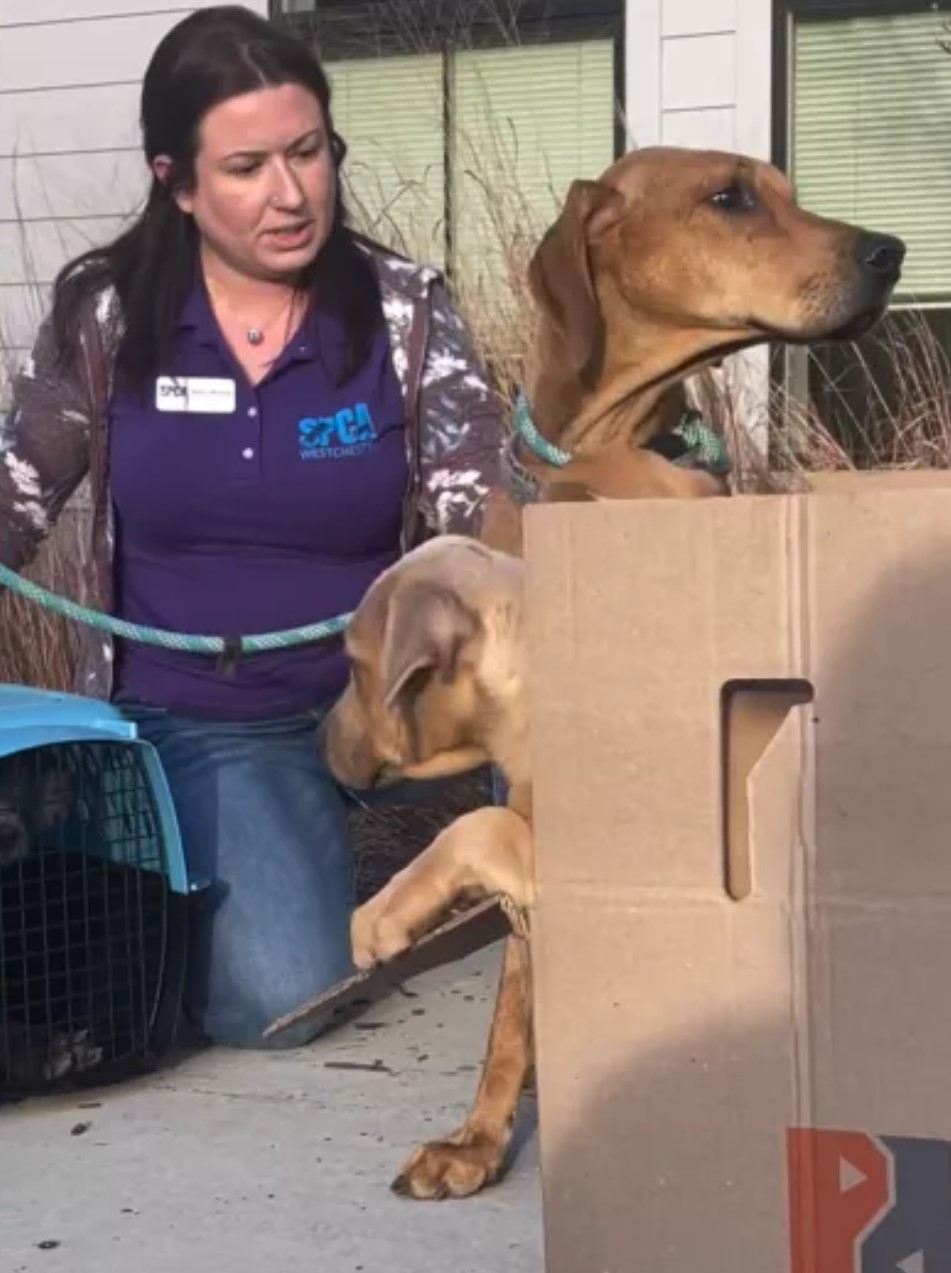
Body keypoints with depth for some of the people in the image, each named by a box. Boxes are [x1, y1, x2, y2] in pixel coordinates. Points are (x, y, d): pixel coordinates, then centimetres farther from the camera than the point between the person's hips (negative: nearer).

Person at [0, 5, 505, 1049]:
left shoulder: (404, 310, -6)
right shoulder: (103, 313, -6)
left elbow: (485, 518, -12)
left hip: (379, 694, 2)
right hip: (197, 724, -2)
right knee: (277, 1003, -22)